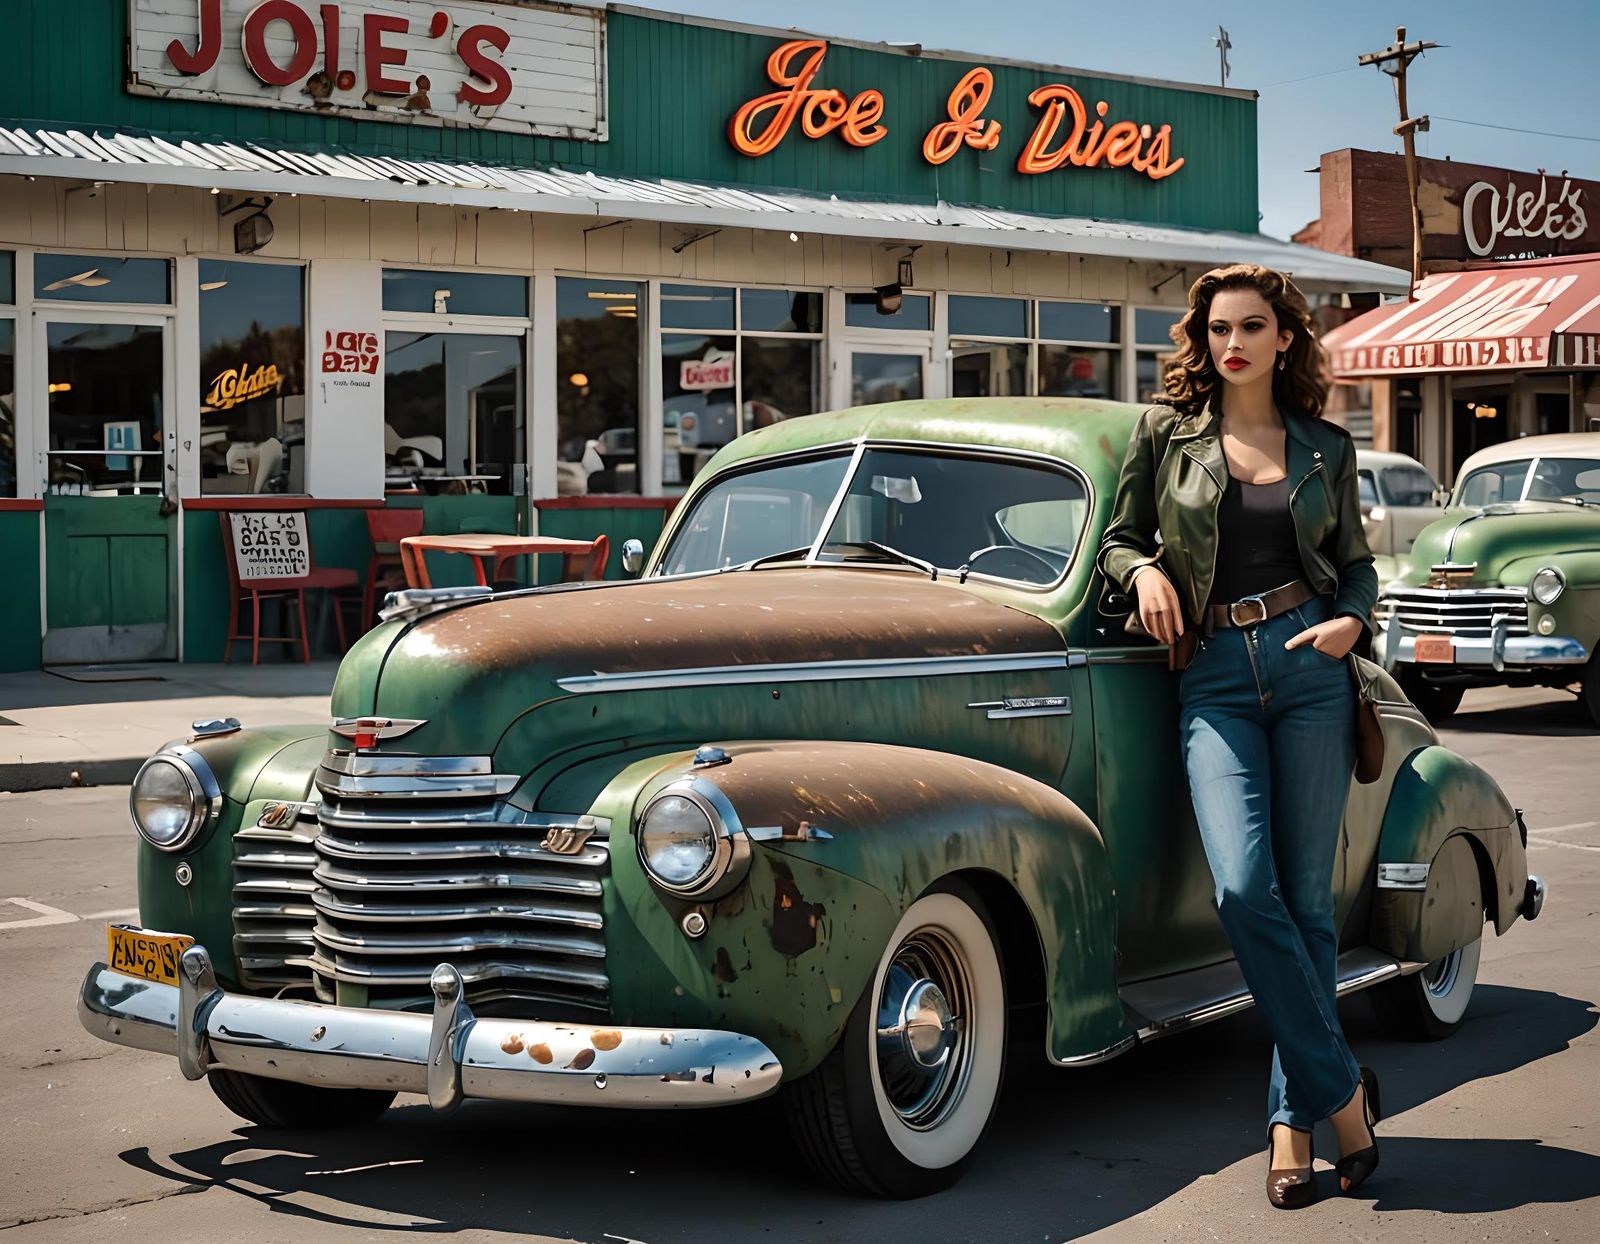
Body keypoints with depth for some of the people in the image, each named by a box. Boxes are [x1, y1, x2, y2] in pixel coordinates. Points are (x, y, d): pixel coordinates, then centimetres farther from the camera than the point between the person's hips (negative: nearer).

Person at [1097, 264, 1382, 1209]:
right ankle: (1341, 1088, -3)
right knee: (1243, 889, -17)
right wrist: (1145, 572, -4)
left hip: (1310, 671, 1)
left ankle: (1294, 1117, 11)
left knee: (1307, 898, 1)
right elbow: (1121, 538, 17)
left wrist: (1352, 622, -4)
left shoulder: (1326, 446, 10)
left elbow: (1358, 563, 16)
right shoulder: (1166, 433, 8)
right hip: (1215, 680, 0)